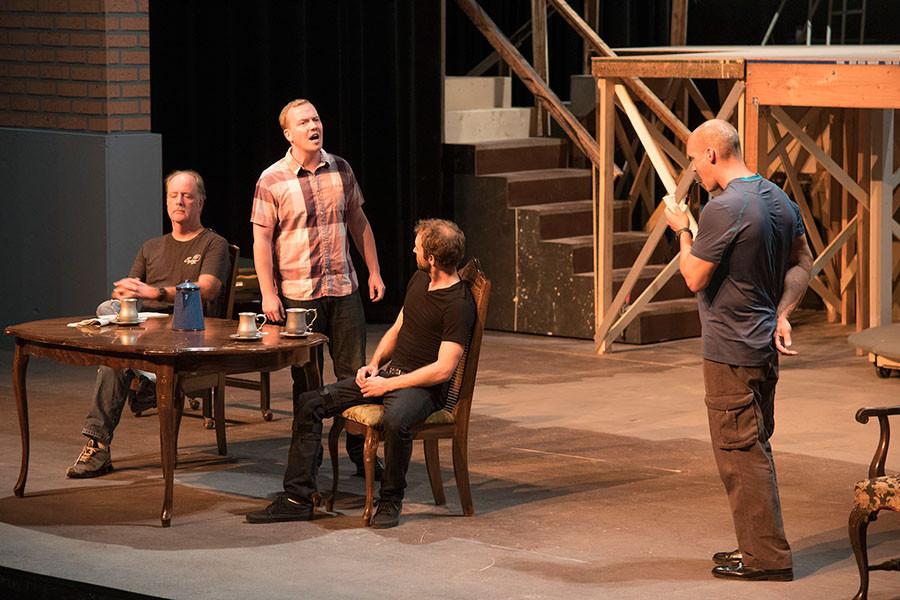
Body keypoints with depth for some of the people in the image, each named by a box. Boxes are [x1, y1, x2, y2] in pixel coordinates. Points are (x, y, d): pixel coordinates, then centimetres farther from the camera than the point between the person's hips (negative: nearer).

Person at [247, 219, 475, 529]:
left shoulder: (459, 304, -17)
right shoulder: (419, 279, 10)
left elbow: (443, 369, -21)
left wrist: (387, 385, -17)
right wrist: (374, 364, 6)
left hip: (422, 387, -8)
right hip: (387, 373, 8)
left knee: (395, 420, -42)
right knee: (308, 403, -5)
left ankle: (391, 500, -17)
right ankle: (298, 498, -5)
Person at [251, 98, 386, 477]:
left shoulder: (341, 170, 6)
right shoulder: (272, 181, -6)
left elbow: (358, 222, 15)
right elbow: (262, 239, -5)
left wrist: (374, 272, 11)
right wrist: (268, 293, -11)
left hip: (344, 289, 3)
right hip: (298, 293, -3)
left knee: (354, 373, 4)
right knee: (307, 379, 5)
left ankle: (361, 453, 14)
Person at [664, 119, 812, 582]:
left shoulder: (724, 209, -20)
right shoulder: (778, 198, 8)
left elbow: (695, 278, -16)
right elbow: (802, 261, 16)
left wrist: (682, 232, 0)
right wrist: (782, 313, 7)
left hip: (731, 350, -9)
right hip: (764, 345, 9)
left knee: (740, 450, -3)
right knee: (754, 447, 18)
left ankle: (767, 557, 0)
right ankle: (759, 546, 26)